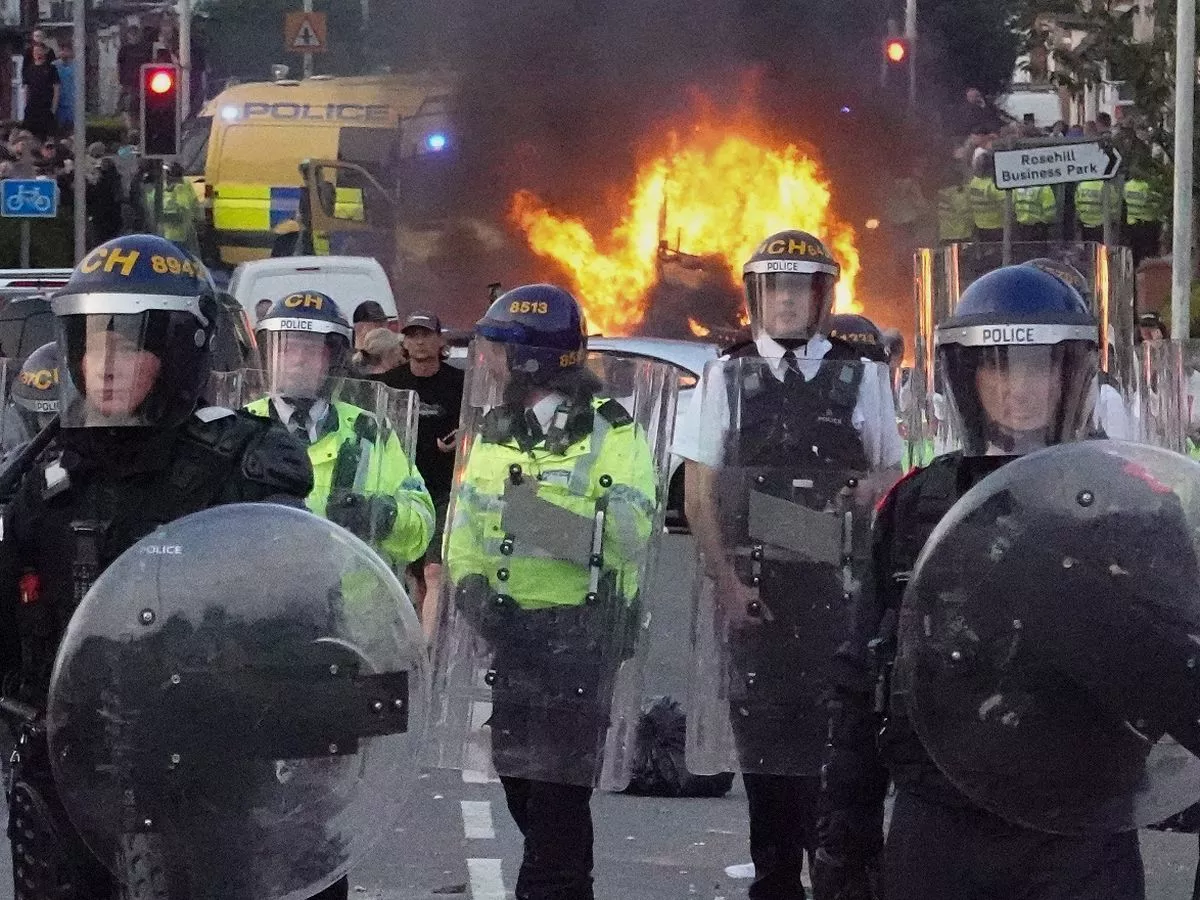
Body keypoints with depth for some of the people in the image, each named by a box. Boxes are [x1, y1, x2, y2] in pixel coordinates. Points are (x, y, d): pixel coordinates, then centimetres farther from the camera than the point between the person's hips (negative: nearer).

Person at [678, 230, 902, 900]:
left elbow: (891, 482, 10)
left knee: (834, 728, -5)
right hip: (751, 587, 1)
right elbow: (700, 495, 6)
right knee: (762, 727, 4)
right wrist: (728, 581, -3)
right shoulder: (727, 379, 6)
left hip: (834, 586, -1)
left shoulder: (861, 378, 6)